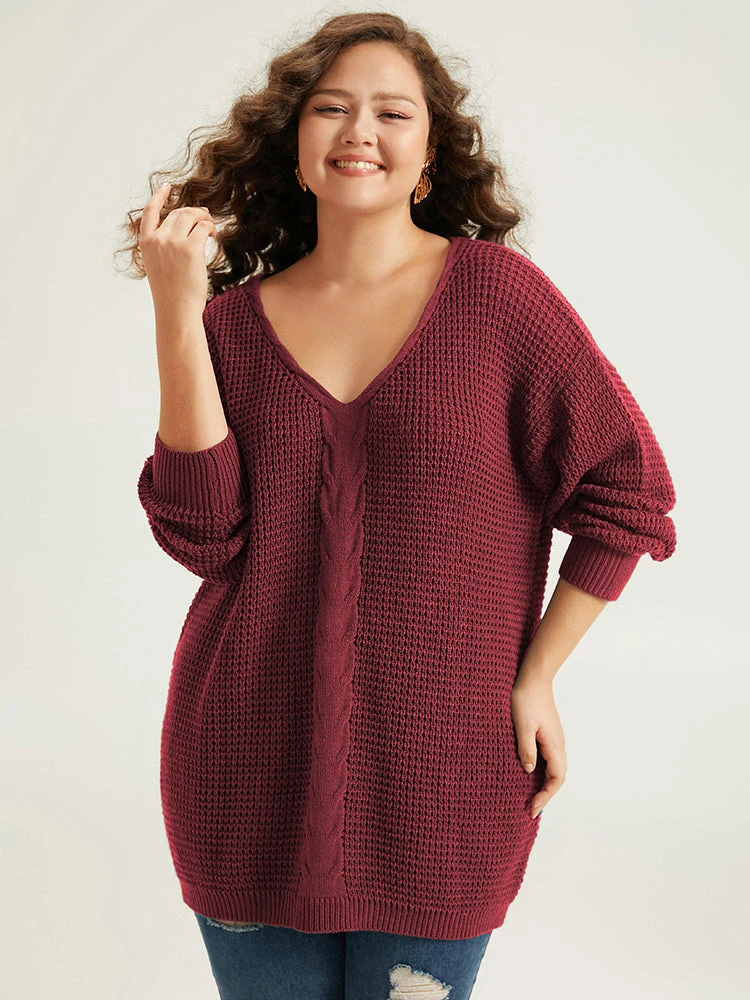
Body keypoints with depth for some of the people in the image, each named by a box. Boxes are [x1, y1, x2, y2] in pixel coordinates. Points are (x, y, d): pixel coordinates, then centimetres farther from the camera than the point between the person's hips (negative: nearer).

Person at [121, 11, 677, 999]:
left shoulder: (494, 292, -6)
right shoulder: (235, 316, 1)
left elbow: (628, 489, -2)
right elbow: (204, 533, -10)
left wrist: (535, 677, -3)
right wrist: (176, 309, -14)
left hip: (439, 784, -2)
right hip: (252, 771, 2)